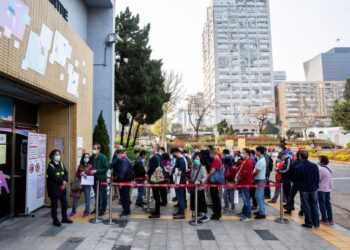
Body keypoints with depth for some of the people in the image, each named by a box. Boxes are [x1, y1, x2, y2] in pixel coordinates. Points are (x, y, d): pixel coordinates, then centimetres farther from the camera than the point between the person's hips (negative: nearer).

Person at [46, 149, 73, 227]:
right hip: (54, 188, -7)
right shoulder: (50, 165, -11)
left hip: (62, 187, 7)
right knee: (54, 205, 4)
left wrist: (65, 181, -12)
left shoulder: (61, 164, 10)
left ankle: (64, 218, 27)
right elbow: (54, 176, -20)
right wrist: (62, 181, -16)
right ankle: (55, 220, 16)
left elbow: (66, 173, 5)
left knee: (64, 203, 13)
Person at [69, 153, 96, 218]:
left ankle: (86, 212, 17)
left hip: (87, 184, -3)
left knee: (87, 198, 5)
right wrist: (80, 174, -13)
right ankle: (73, 211, 20)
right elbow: (77, 173, 5)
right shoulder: (80, 166, 10)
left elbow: (92, 174, -11)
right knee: (76, 197, 6)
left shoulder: (90, 166, -1)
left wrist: (84, 173, -18)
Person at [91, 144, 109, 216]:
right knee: (96, 194, 17)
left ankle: (103, 210, 15)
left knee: (103, 195, 5)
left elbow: (106, 168, -16)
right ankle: (97, 208, 31)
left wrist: (96, 171, -20)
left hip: (102, 178, -6)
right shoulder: (92, 158, 5)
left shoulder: (103, 157, -13)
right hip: (95, 178, 6)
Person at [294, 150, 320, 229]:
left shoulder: (298, 167, -17)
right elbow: (318, 177, 3)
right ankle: (316, 223, 19)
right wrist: (316, 185, 17)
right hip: (314, 188, 4)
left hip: (304, 189, -4)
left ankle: (309, 223, 13)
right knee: (314, 205, 13)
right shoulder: (314, 166, -4)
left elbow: (296, 180, -11)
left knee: (306, 206, 7)